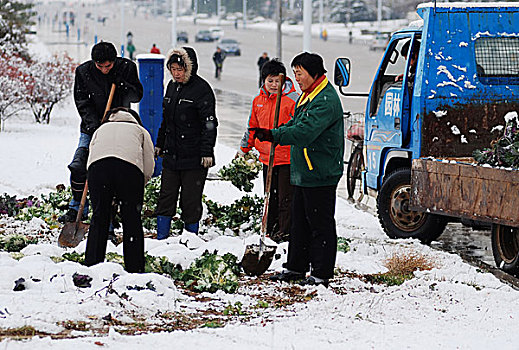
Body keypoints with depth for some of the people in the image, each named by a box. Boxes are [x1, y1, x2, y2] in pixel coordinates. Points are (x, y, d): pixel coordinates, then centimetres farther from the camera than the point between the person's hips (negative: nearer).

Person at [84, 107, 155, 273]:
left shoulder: (100, 129, 38)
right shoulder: (141, 131, 33)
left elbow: (89, 163, 28)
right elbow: (148, 169, 20)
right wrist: (134, 191, 33)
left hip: (98, 165, 2)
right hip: (130, 166, -1)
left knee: (99, 217, 12)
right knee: (132, 219, 8)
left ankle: (92, 265, 11)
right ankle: (134, 268, 9)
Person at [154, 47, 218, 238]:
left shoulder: (201, 89, -11)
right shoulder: (172, 86, 11)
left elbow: (209, 123, -13)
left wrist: (207, 152, -18)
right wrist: (160, 144, 23)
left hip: (194, 157, -7)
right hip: (171, 155, 7)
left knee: (191, 201, 0)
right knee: (166, 198, 7)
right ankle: (161, 238, 13)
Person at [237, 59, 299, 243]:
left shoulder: (293, 99, -9)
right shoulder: (258, 101, 11)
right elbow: (253, 127, 22)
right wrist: (244, 148, 25)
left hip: (287, 158, -6)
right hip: (267, 158, 6)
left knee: (285, 198, -3)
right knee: (271, 197, 14)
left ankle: (285, 232, 4)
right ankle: (270, 230, 23)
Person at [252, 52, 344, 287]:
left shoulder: (325, 101, -19)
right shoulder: (307, 96, 15)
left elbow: (304, 132, -29)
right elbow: (295, 125, 19)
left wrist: (273, 135, -31)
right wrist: (272, 134, 0)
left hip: (320, 175, -10)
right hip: (302, 173, 10)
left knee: (321, 225, -3)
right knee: (299, 222, 16)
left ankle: (321, 273, 3)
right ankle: (295, 267, 26)